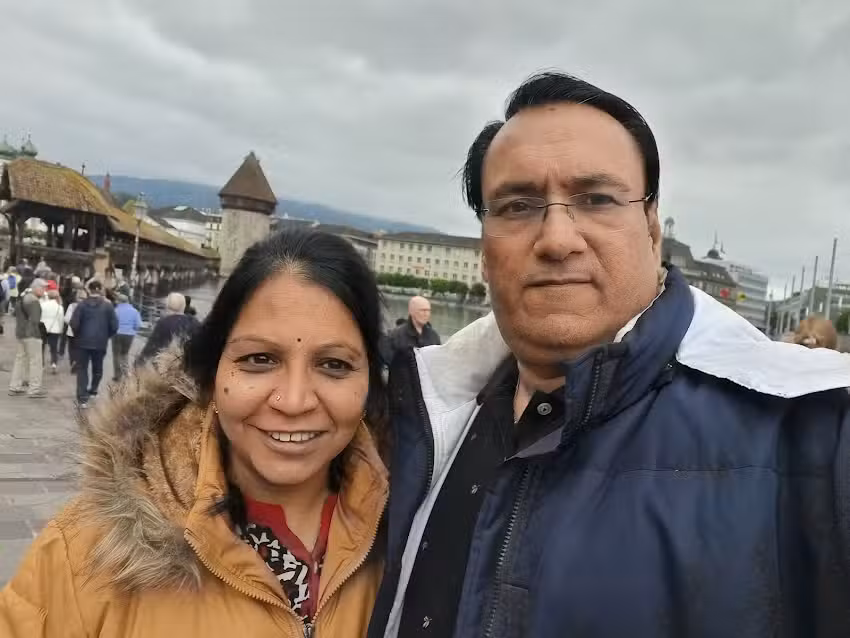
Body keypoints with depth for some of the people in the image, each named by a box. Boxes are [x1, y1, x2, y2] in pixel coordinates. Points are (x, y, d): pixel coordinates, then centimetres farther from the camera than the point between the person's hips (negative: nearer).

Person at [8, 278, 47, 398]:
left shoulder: (23, 297, 14)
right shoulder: (34, 301, -17)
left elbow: (16, 312, 23)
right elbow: (34, 320, -22)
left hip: (20, 333, 10)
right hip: (31, 334, -10)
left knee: (20, 359, 15)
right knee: (35, 361, -4)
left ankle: (15, 387, 20)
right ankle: (34, 389, -2)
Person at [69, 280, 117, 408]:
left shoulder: (82, 304, -5)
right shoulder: (107, 305, -3)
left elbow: (74, 323, -10)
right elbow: (114, 326, -6)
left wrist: (78, 335, 9)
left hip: (83, 341, -1)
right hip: (100, 342, 1)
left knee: (82, 369, 3)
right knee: (97, 368, 20)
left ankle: (82, 399, -5)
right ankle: (93, 390, 36)